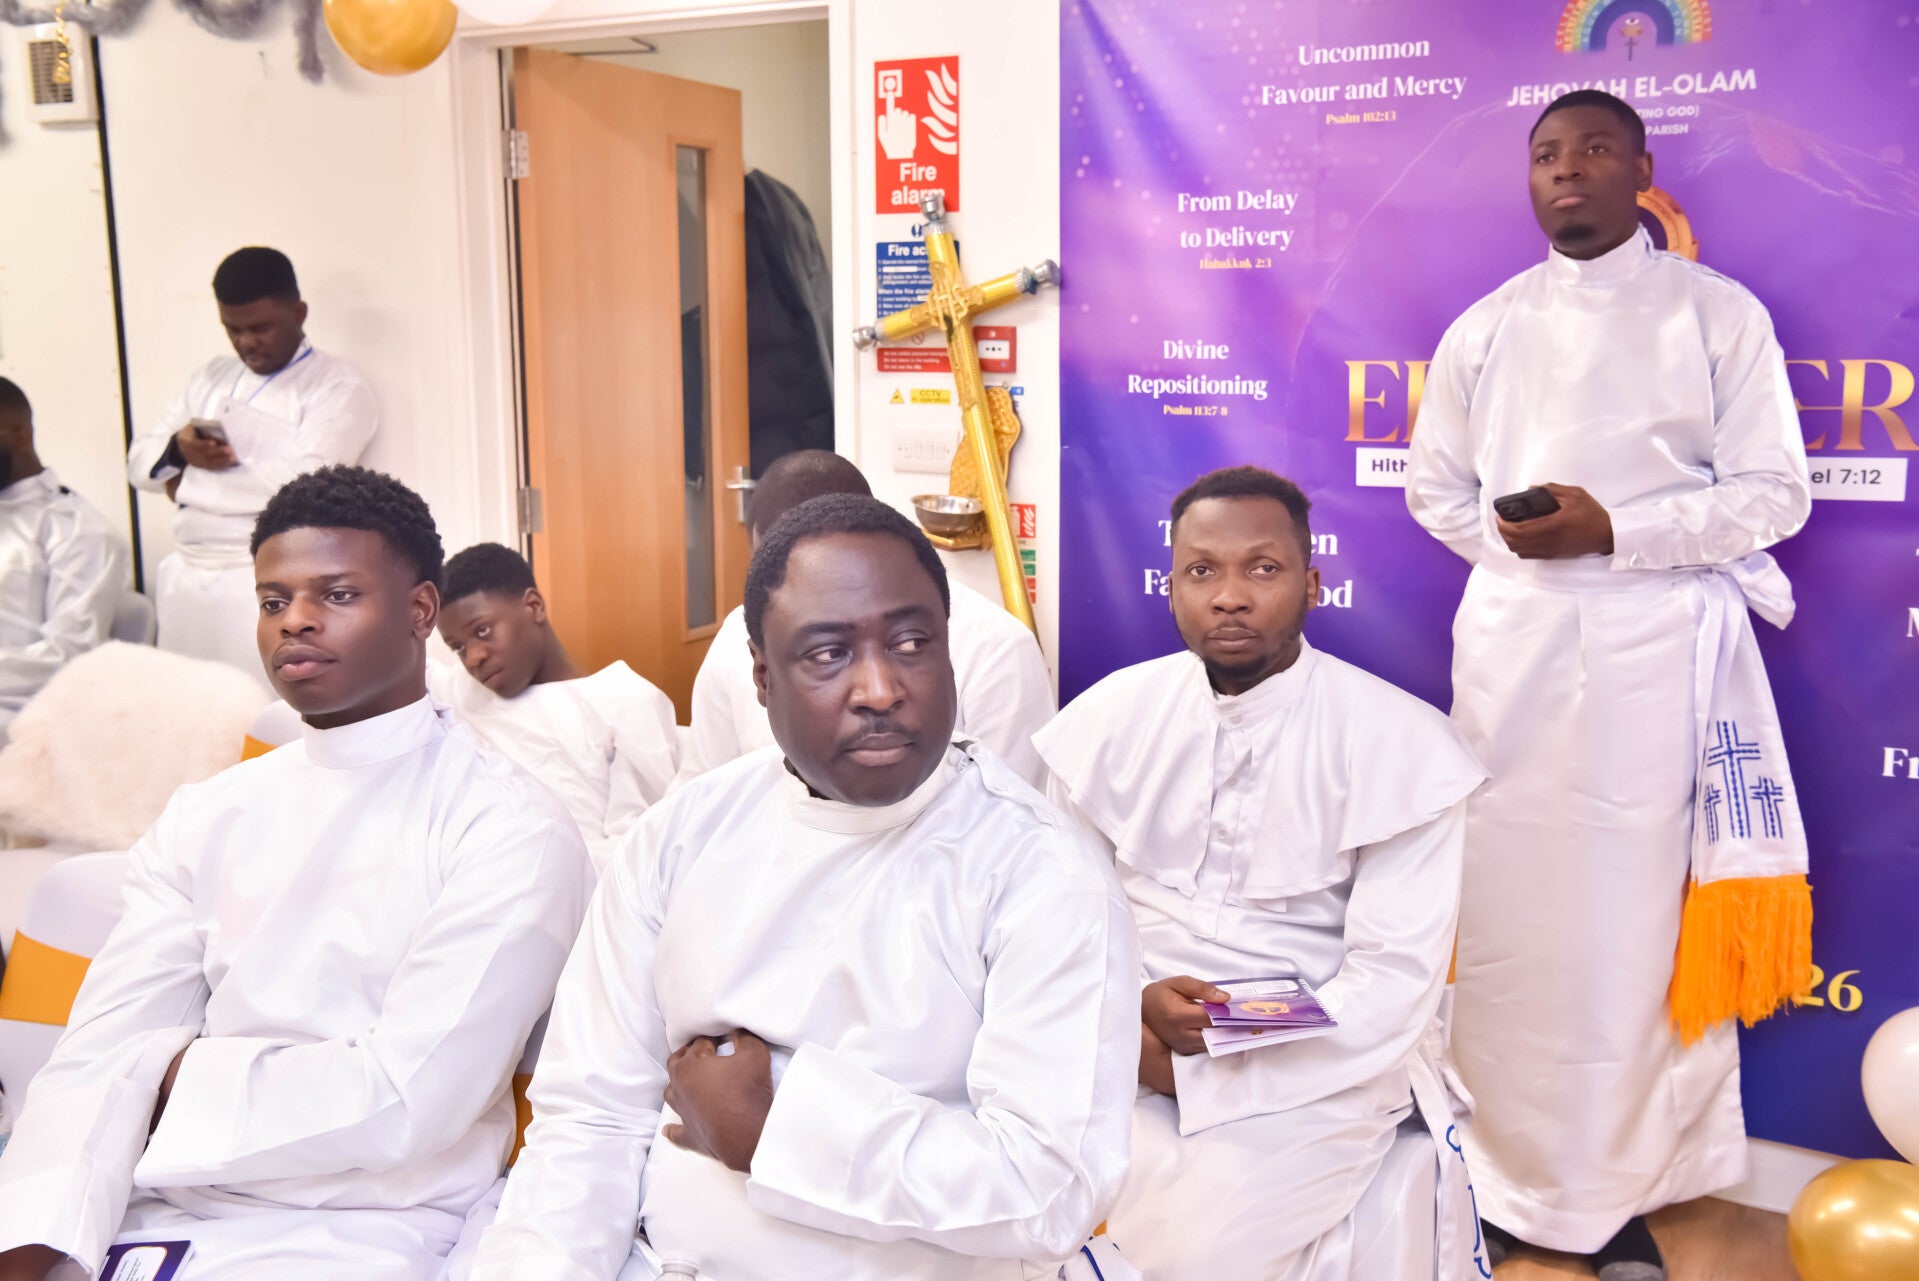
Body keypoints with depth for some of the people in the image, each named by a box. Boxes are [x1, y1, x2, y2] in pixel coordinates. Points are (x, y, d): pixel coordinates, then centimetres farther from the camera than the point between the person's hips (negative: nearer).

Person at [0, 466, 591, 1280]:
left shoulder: (510, 828, -8)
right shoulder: (205, 820, 8)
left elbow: (409, 1098, -14)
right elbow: (100, 1054, 0)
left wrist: (184, 1079, -4)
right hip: (157, 1212, 4)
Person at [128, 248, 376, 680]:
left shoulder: (337, 387, -4)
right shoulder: (212, 376, 17)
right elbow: (141, 461, 15)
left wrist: (188, 477, -6)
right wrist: (179, 450, -10)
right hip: (185, 576, 6)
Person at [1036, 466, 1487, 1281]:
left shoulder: (1401, 745, -9)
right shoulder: (1108, 720, 3)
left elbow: (1395, 983, -11)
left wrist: (1190, 1067, -15)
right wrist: (1137, 1004, -16)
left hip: (1319, 1068, -3)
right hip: (1128, 1042, 3)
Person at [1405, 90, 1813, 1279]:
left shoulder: (1720, 314, 4)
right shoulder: (1484, 328, 13)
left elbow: (1774, 493, 0)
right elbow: (1435, 485, 18)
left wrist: (1617, 529, -14)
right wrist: (1506, 534, -3)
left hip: (1658, 647, -2)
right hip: (1512, 641, 3)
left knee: (1639, 915, -2)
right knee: (1509, 912, 3)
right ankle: (1510, 1176, 15)